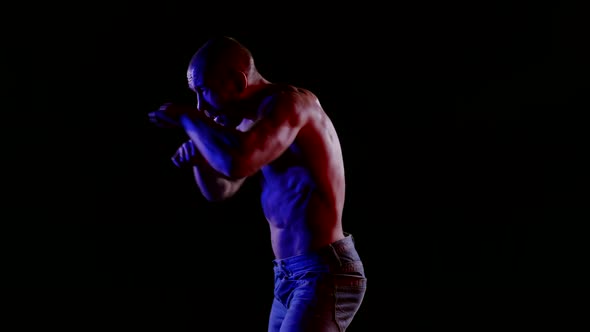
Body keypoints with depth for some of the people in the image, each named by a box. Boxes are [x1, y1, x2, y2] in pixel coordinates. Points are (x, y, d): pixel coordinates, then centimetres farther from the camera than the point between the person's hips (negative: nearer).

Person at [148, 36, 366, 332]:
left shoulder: (290, 102, -15)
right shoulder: (253, 123, 14)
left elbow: (237, 162, -33)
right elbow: (219, 190, 25)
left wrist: (189, 118, -16)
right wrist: (199, 157, 3)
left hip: (323, 275, -10)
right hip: (290, 277, 10)